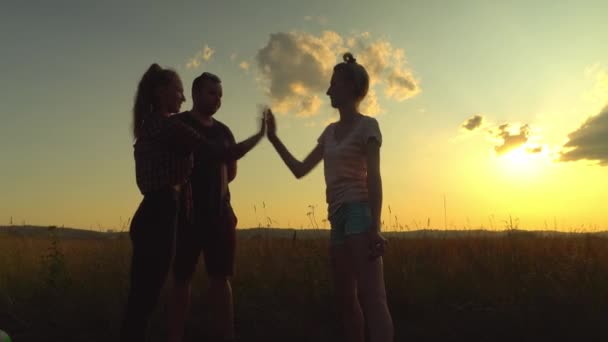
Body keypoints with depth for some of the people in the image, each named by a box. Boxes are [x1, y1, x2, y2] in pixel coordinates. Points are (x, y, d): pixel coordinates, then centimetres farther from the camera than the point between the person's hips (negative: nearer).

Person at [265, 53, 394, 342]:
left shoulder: (367, 125, 0)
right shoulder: (330, 131, 21)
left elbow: (373, 178, -10)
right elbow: (300, 170, 20)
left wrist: (374, 227, -20)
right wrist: (273, 138, 19)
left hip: (359, 212, -8)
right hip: (338, 217, 8)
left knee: (372, 297, -15)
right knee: (346, 299, 9)